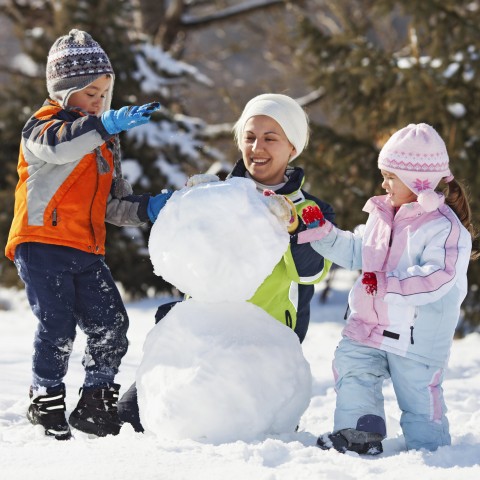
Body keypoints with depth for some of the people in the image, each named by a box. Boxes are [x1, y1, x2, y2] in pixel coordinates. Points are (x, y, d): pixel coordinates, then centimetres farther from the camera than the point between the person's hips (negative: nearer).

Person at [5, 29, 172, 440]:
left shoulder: (105, 143, 22)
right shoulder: (43, 125, -2)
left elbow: (113, 204, 23)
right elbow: (56, 144, -30)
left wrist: (147, 208, 3)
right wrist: (105, 124, -40)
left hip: (87, 252, 7)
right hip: (43, 244, -7)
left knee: (111, 325, -1)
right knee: (58, 326, -12)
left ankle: (96, 403, 14)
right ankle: (46, 401, 7)